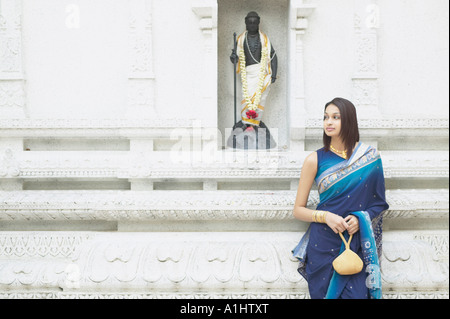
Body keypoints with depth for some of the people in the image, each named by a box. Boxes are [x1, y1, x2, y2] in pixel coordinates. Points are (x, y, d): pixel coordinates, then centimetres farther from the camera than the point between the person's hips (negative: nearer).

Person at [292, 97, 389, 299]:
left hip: (357, 243, 1)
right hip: (324, 244, 0)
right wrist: (326, 216, -16)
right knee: (325, 293, 3)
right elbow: (298, 210, 1)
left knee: (357, 293, -6)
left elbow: (379, 203, 10)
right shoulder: (315, 160, 0)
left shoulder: (370, 157, 3)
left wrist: (360, 218, -10)